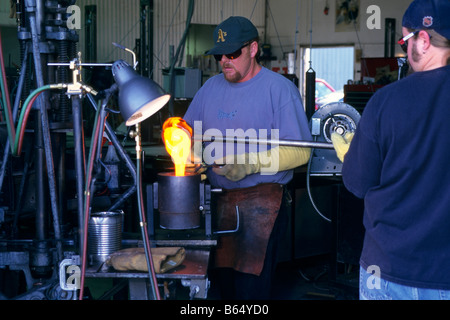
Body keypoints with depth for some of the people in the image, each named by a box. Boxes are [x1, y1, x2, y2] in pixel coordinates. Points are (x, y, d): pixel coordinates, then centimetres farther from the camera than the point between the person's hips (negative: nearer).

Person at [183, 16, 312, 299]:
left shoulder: (280, 88, -5)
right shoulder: (211, 87, 14)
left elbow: (300, 151, -12)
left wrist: (250, 164, -22)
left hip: (263, 203, -5)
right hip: (220, 199, 6)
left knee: (252, 286, -8)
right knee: (224, 283, 9)